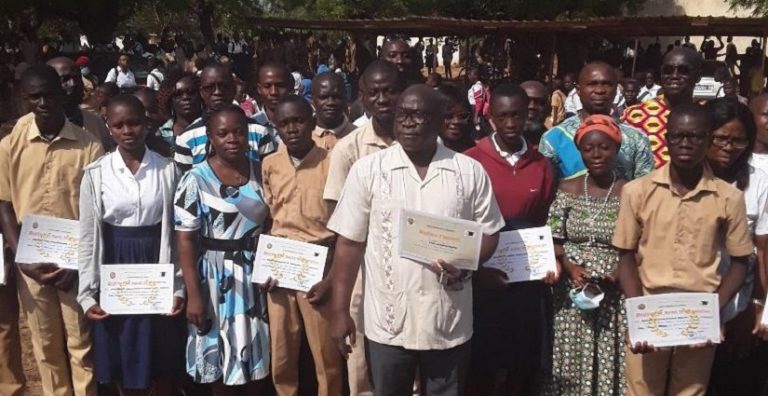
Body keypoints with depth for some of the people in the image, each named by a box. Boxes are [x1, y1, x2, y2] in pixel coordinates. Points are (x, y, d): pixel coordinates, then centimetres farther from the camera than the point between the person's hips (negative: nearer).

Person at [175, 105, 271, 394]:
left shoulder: (261, 173, 0)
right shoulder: (195, 180, -10)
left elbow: (270, 223, 8)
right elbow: (185, 240, -11)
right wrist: (193, 294, -14)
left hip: (255, 271, 3)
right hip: (215, 275, -3)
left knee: (255, 347, 13)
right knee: (218, 349, 10)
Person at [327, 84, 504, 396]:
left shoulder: (470, 171, 0)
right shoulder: (367, 170, -3)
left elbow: (489, 233, 5)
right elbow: (350, 242, -1)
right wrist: (340, 311, -3)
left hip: (450, 323, 1)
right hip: (387, 324, 0)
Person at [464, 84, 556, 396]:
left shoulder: (541, 165, 7)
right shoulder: (471, 162, -6)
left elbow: (545, 225, 14)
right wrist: (477, 269, -13)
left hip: (530, 285, 3)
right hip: (483, 283, -3)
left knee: (525, 370, 12)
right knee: (481, 371, 7)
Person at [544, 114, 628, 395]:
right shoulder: (567, 190, 5)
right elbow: (554, 240, 4)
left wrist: (617, 275, -16)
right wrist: (571, 268, -12)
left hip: (615, 296, -1)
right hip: (572, 295, 2)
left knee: (609, 364, 3)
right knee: (572, 364, 6)